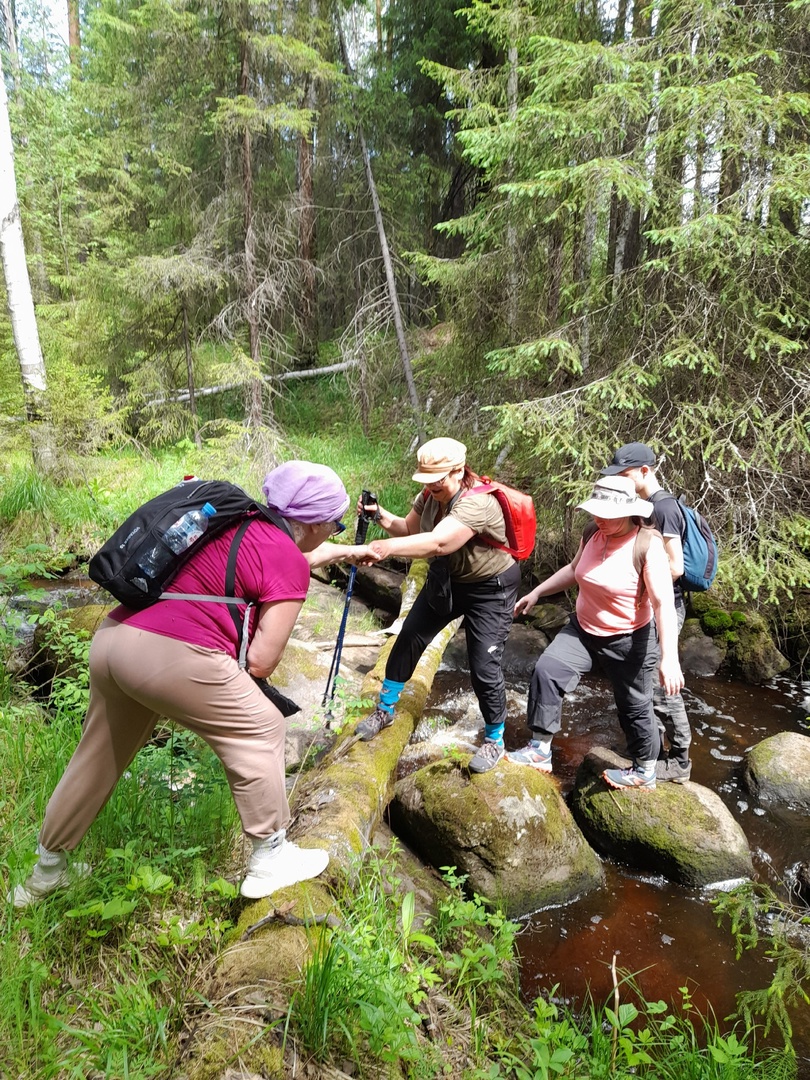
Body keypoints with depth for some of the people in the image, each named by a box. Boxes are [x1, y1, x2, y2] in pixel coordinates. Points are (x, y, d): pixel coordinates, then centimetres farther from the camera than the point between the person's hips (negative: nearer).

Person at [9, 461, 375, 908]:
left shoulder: (238, 522, 20)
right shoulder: (288, 562, -5)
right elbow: (261, 662, -6)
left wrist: (345, 552, 54)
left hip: (113, 637, 9)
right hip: (172, 656, -9)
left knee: (99, 755, 26)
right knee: (259, 730, 10)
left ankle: (47, 870, 45)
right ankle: (270, 858, 21)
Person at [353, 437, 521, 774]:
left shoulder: (478, 503, -34)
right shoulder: (430, 495, -9)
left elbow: (437, 542, -47)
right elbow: (408, 529, 2)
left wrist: (385, 548, -56)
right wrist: (381, 516, -18)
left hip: (489, 589, -7)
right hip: (446, 579, 7)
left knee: (484, 668, -6)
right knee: (409, 637, 9)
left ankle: (495, 740, 18)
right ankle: (385, 709, 28)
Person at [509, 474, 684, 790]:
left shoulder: (647, 545, -22)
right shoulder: (592, 536, -4)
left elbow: (664, 604, -25)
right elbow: (573, 570, 16)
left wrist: (669, 657, -31)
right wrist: (536, 592, 15)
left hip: (628, 641, -5)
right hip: (583, 630, 5)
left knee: (634, 706, 11)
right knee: (546, 671, -13)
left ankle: (645, 772, 35)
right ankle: (539, 751, -1)